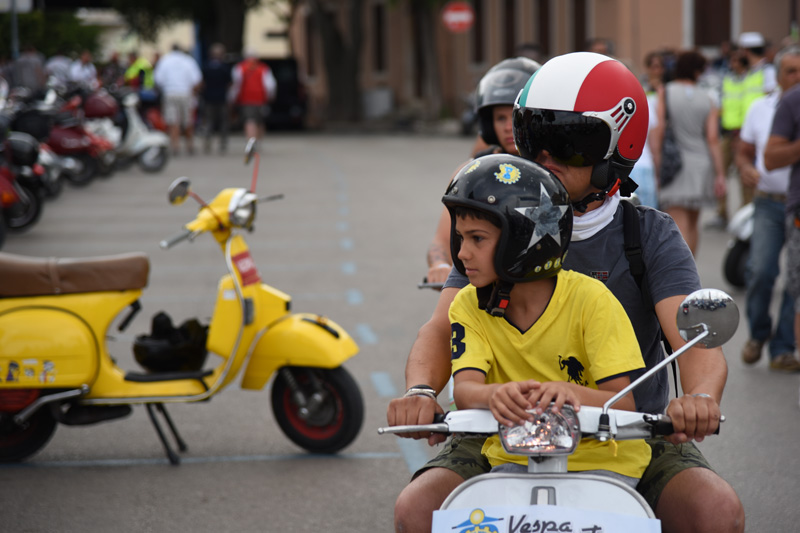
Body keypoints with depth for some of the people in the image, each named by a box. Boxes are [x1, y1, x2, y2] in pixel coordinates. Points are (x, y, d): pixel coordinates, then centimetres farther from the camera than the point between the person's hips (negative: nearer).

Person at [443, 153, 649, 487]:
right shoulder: (469, 306, -2)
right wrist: (495, 394, -43)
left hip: (601, 461, -3)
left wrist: (571, 392, -41)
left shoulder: (589, 299, -12)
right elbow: (464, 388, -17)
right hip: (516, 460, 3)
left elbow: (624, 404, -18)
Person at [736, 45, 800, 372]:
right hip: (769, 203, 1)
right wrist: (746, 169, -6)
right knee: (761, 270, -16)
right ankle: (758, 333, 8)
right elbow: (744, 153, 17)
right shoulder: (760, 109, 9)